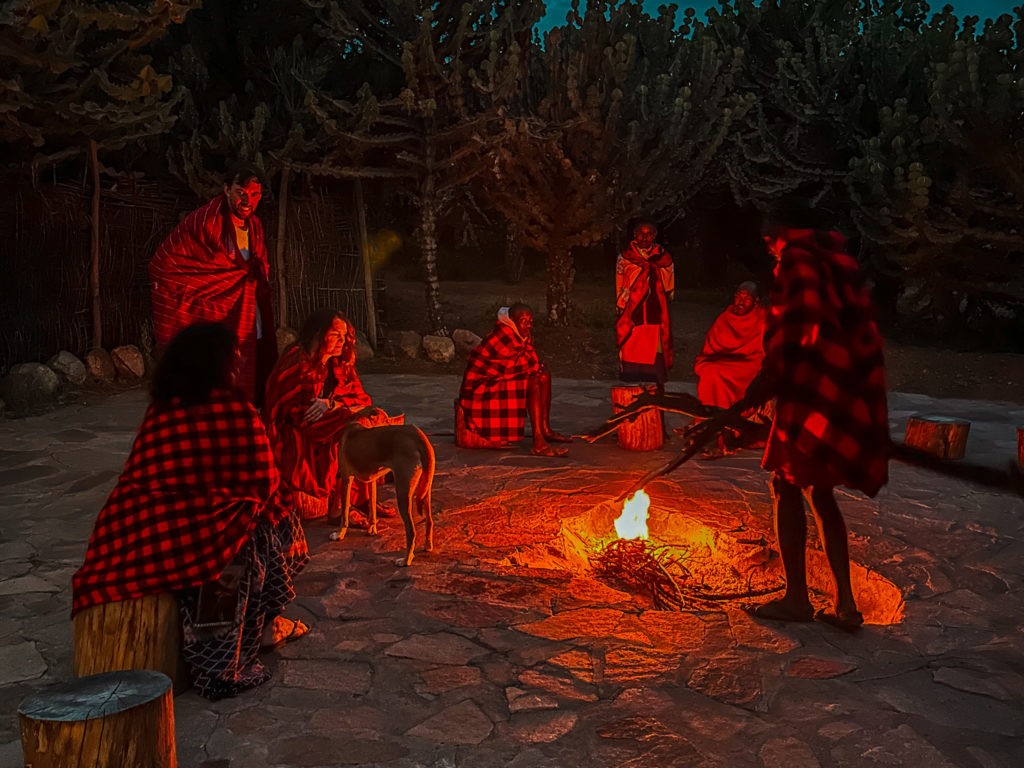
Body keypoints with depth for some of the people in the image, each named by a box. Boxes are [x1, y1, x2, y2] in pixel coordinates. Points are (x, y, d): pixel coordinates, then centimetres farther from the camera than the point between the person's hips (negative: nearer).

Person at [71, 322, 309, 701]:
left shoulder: (158, 410, 11)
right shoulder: (234, 409, -6)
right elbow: (261, 483, -3)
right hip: (190, 540, -7)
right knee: (278, 522, 16)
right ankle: (261, 625, 22)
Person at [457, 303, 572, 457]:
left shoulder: (520, 335, 6)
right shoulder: (505, 335, -23)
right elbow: (532, 365, -17)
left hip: (497, 380, 10)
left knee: (544, 375, 10)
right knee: (534, 382, -23)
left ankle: (545, 430, 13)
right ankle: (538, 443, -29)